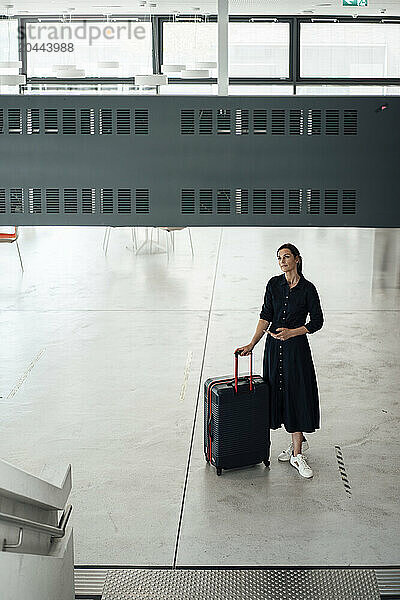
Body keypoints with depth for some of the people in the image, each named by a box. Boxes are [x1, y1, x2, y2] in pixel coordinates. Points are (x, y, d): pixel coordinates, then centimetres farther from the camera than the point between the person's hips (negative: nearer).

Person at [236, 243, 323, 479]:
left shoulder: (307, 288, -7)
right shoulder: (274, 284, 3)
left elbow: (317, 321, -3)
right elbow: (265, 316, 5)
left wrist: (292, 332, -15)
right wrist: (252, 344, -1)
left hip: (296, 347, -4)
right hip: (274, 346, 4)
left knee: (296, 395, -4)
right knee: (279, 394, 10)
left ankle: (297, 454, 3)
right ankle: (299, 440, 29)